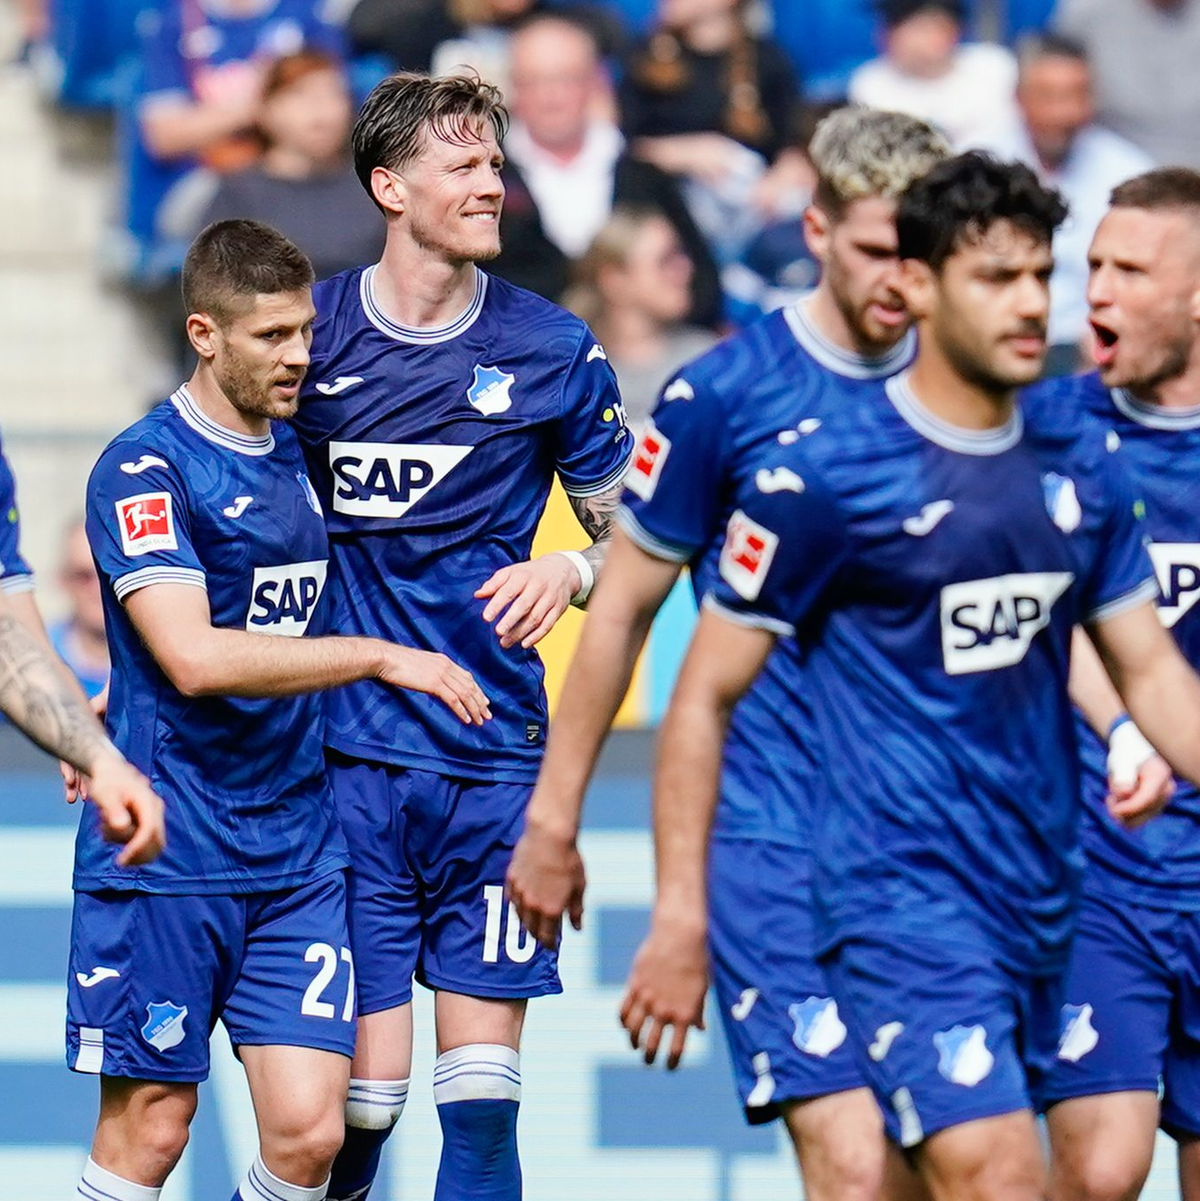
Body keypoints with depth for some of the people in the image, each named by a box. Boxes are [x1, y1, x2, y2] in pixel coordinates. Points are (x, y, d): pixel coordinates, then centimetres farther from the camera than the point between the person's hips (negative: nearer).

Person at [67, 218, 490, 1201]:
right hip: (166, 855, -6)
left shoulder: (302, 454, 12)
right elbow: (193, 657, -23)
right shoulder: (144, 469, -10)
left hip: (299, 856, 6)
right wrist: (382, 657, -23)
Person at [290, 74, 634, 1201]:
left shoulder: (552, 348, 4)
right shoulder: (311, 333, 3)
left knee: (481, 1104, -3)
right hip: (347, 756, -1)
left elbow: (627, 532, 12)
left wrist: (567, 572, -10)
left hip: (493, 758, 1)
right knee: (358, 1103, -6)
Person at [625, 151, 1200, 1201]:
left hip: (1044, 904, 6)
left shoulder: (1081, 465, 8)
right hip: (905, 900, -6)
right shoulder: (822, 477, -8)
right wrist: (679, 917, -5)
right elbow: (706, 696, -4)